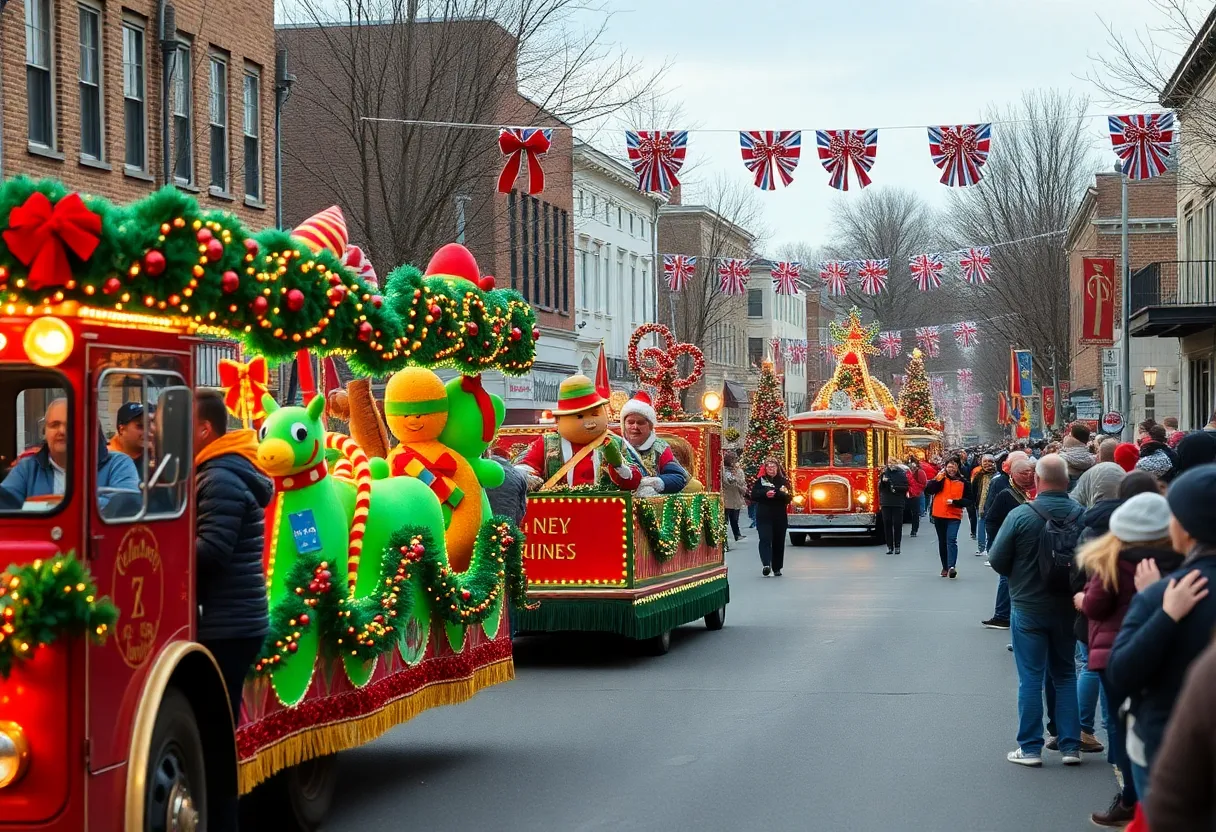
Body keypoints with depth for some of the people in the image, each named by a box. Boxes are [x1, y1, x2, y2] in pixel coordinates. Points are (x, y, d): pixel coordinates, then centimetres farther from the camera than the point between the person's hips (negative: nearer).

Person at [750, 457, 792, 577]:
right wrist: (765, 494, -19)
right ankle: (766, 564, -28)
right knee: (765, 539, -16)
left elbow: (788, 498, -1)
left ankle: (777, 568, 15)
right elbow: (754, 496, -2)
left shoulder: (783, 481, 7)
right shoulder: (760, 480, 6)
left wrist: (775, 493, -17)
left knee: (778, 542, 5)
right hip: (763, 516, -2)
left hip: (780, 516, 2)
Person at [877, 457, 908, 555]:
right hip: (886, 503, 2)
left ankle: (897, 546, 5)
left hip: (898, 503, -2)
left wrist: (896, 488, -14)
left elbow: (906, 487, 0)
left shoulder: (902, 474, 2)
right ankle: (889, 546, 6)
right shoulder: (884, 473, 9)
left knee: (897, 524, -2)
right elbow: (880, 488, 9)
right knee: (887, 524, 1)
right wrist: (882, 481, -11)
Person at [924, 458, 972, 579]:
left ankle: (951, 566, -28)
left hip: (954, 516, -3)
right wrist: (937, 479, -17)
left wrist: (954, 502, -12)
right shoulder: (940, 480, 5)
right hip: (939, 515, 3)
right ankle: (945, 567, 22)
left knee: (951, 540, -19)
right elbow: (928, 491, -7)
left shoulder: (963, 482, 3)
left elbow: (968, 500, 3)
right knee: (942, 542, 12)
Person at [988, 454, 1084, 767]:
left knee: (1031, 678, 5)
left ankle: (1030, 748, 8)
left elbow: (997, 559, -10)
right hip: (1068, 608, 3)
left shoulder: (1021, 516, -16)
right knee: (1065, 675, 15)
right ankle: (1070, 745, 16)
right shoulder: (1081, 515, -9)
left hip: (1029, 608, -3)